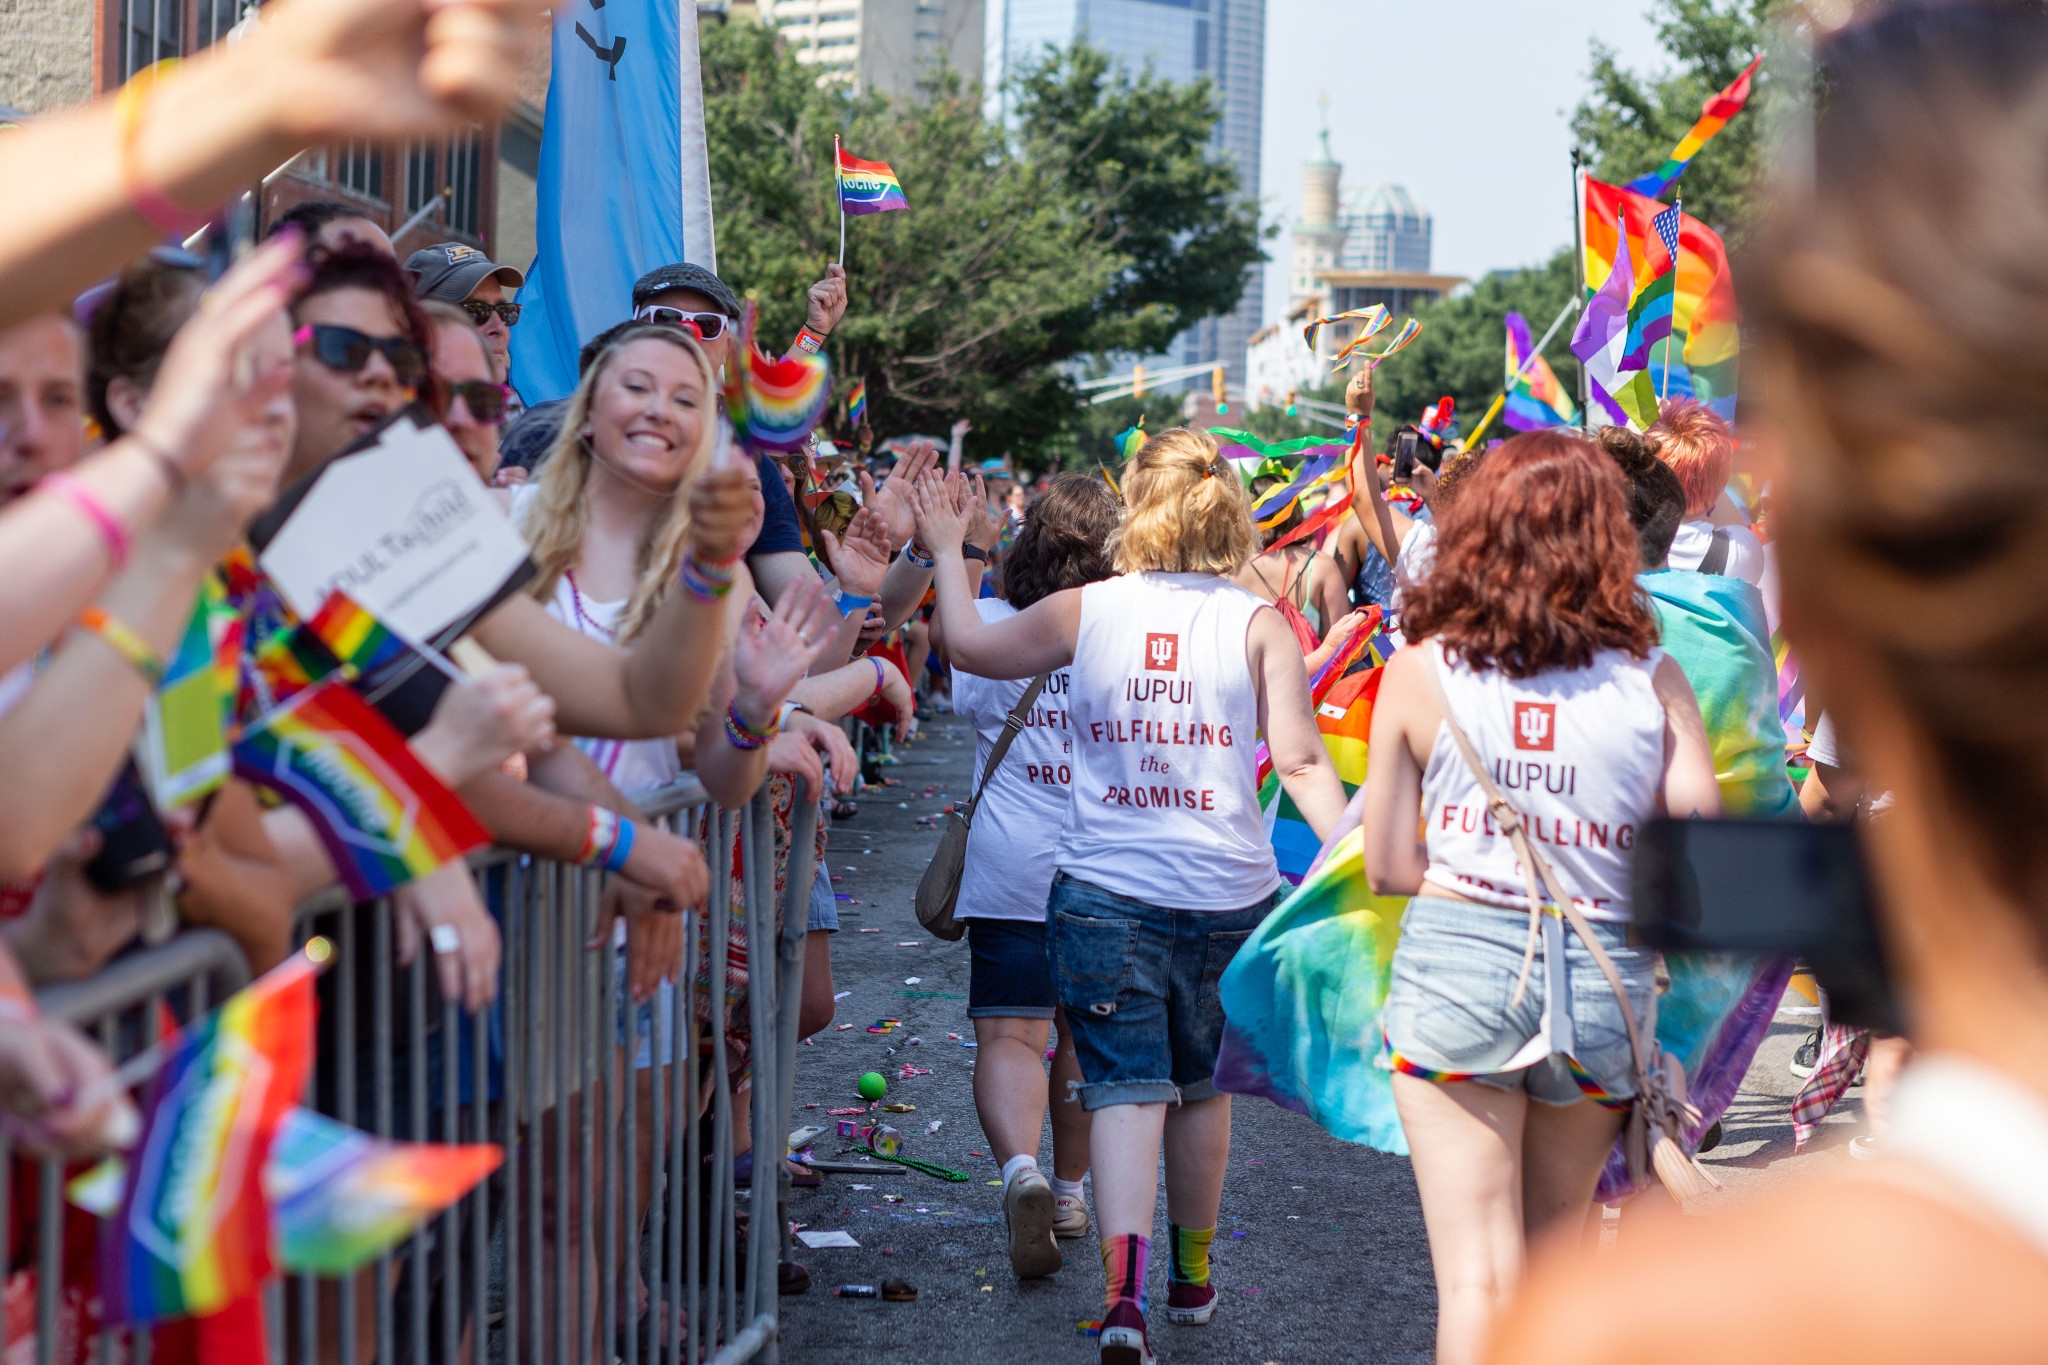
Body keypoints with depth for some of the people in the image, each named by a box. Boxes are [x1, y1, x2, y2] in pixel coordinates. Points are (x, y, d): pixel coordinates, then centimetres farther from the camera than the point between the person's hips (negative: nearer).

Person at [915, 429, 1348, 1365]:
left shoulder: (1085, 611, -1)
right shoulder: (1259, 623, -2)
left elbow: (968, 644, 11)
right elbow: (1300, 760, -8)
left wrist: (947, 551, 24)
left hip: (1103, 891, -1)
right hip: (1226, 893, 1)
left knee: (1126, 1087, -3)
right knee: (1200, 1085, 19)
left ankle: (1125, 1287, -24)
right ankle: (1192, 1274, 35)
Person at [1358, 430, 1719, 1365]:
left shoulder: (1421, 671, -1)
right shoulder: (1651, 681, 0)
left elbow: (1387, 868, 1)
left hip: (1455, 964, -2)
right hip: (1605, 976, 2)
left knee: (1479, 1280, 0)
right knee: (1554, 1254, 22)